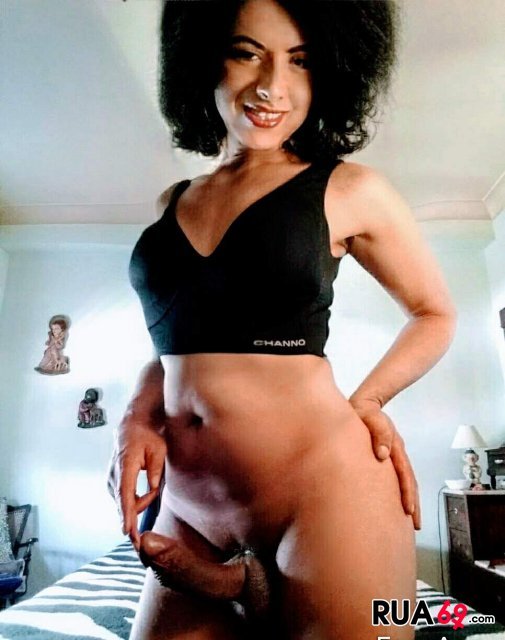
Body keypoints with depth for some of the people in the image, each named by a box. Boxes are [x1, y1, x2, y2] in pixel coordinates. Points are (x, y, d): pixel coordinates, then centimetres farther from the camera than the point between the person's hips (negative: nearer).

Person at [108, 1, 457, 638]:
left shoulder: (349, 190, -3)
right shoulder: (173, 202, 10)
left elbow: (435, 314, 9)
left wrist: (362, 403, -7)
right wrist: (137, 421, -1)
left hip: (322, 491, -4)